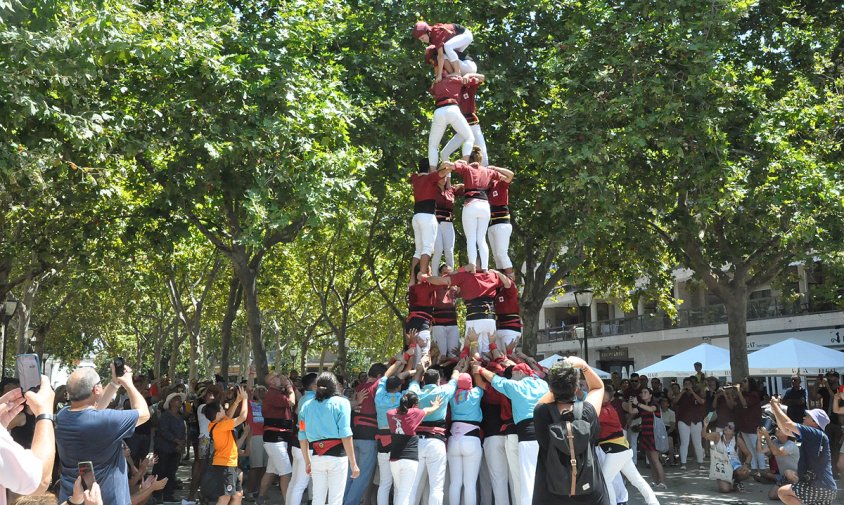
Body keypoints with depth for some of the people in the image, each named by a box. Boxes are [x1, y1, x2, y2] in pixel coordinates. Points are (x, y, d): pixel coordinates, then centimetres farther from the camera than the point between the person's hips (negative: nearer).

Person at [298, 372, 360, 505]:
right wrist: (353, 463, -9)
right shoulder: (341, 403, -4)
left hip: (317, 457, 4)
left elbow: (302, 437, 8)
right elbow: (345, 436, -11)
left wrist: (307, 461, 20)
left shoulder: (307, 406, 9)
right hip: (337, 457, -4)